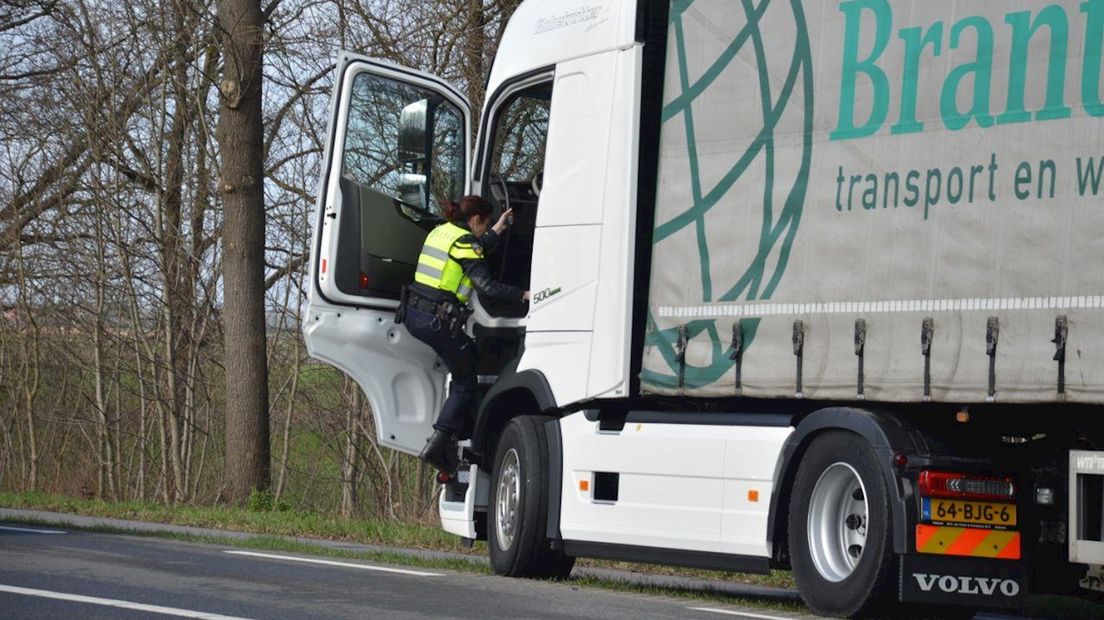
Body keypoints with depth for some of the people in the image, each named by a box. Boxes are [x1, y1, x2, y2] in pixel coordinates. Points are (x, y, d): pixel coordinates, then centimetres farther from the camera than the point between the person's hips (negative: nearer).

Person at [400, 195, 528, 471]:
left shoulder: (441, 232, 16)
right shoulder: (465, 241, -10)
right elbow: (486, 285, -18)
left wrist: (497, 231, 36)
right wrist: (523, 295, -12)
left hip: (412, 314, 9)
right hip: (437, 321, -9)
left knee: (470, 354, 25)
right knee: (466, 384, 4)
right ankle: (438, 445, -9)